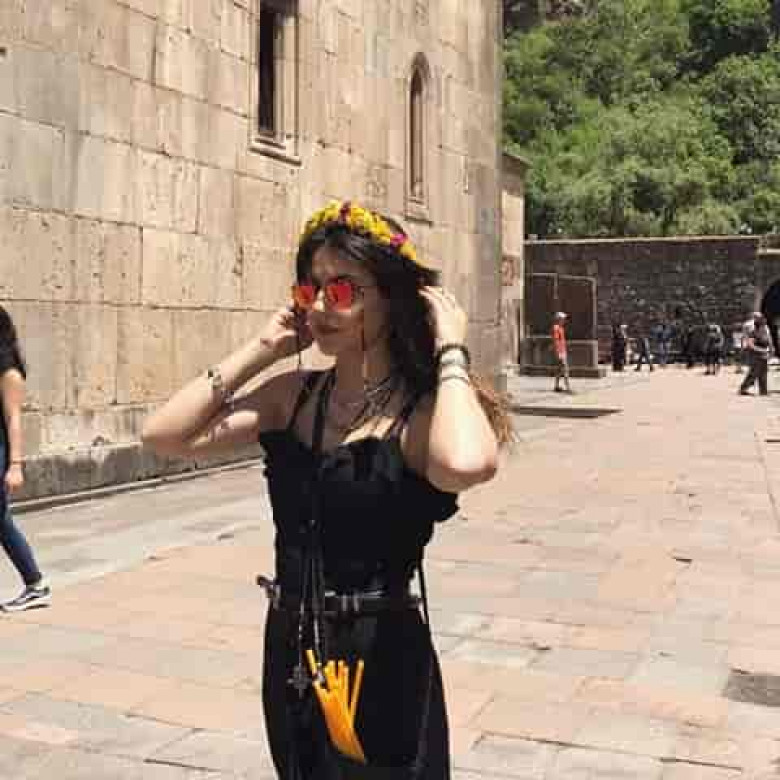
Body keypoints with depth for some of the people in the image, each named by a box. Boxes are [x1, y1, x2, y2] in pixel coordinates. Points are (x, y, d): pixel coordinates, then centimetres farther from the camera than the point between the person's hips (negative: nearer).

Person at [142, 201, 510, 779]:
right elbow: (165, 435, -6)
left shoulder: (422, 412, -15)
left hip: (382, 662, -5)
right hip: (290, 654, 6)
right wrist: (261, 351, -6)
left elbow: (466, 465, -40)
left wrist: (450, 351, -25)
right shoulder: (294, 395, 1)